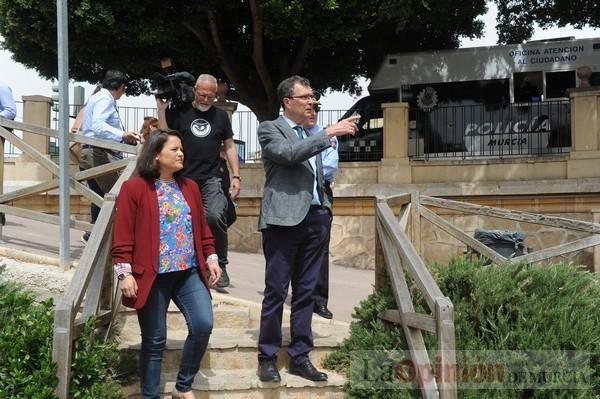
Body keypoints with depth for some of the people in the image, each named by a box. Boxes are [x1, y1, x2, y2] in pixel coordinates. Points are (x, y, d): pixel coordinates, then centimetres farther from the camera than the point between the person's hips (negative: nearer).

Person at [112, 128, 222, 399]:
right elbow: (123, 235, -8)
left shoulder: (189, 187, 12)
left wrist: (211, 258, 10)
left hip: (189, 272, 5)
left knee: (203, 325, -9)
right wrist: (125, 272, -14)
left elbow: (202, 227, 18)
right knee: (154, 340, 3)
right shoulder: (134, 188, -6)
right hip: (152, 275, -5)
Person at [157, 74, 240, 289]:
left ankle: (220, 265, -8)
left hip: (210, 180, 0)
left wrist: (235, 176, 6)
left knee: (216, 216, -22)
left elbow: (230, 146, 14)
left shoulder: (220, 116, 12)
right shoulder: (179, 112, 7)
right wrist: (161, 109, -6)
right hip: (184, 180, 0)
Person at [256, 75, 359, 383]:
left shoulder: (311, 134, 18)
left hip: (314, 218, 6)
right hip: (284, 219, -6)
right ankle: (267, 358, 9)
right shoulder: (270, 129, -1)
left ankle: (300, 357, 17)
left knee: (305, 291, 9)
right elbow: (290, 154, -20)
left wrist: (324, 208, 12)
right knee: (276, 291, 0)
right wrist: (330, 132, -21)